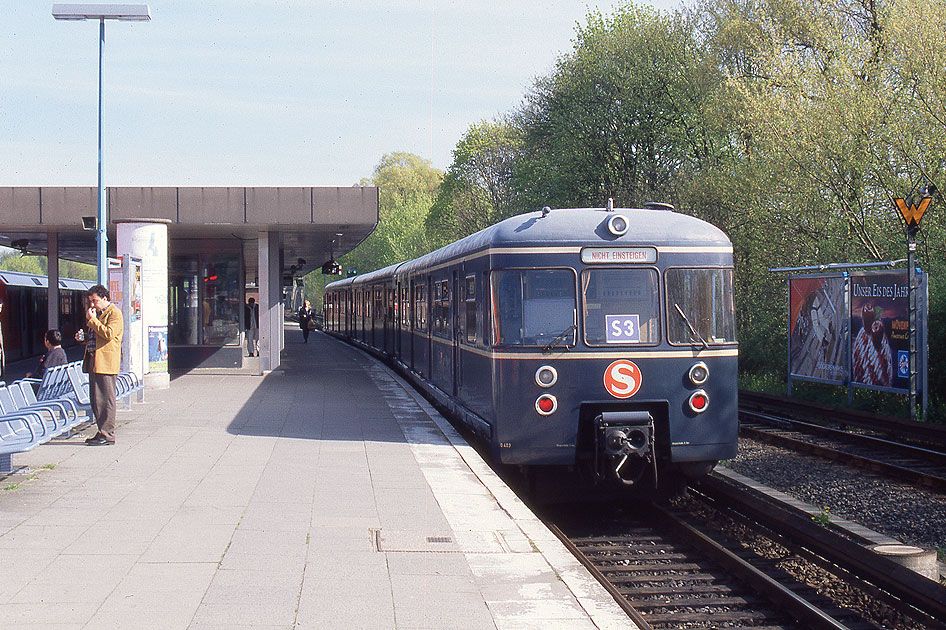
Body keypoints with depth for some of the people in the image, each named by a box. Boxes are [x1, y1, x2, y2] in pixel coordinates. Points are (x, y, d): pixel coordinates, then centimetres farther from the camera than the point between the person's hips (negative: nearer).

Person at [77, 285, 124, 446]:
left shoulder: (114, 313, -7)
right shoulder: (97, 313, 23)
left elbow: (108, 334, -19)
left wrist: (92, 320, -14)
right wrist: (84, 337, 12)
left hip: (106, 362, -10)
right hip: (94, 360, 10)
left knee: (105, 398, -8)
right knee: (95, 398, 10)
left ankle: (107, 435, -6)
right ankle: (102, 432, 16)